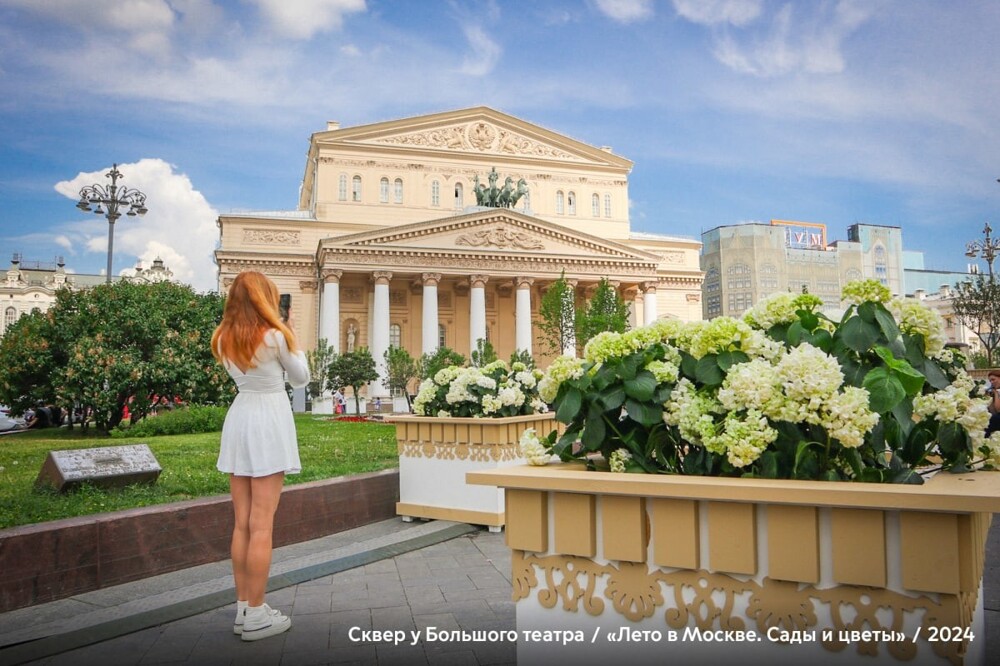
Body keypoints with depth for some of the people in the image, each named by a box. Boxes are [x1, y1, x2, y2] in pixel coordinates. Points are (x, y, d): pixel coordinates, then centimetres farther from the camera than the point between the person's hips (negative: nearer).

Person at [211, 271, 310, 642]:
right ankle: (255, 615, 4)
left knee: (242, 524, 11)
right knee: (261, 525, -2)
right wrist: (291, 337, 7)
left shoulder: (224, 339, 7)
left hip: (238, 421, 7)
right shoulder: (274, 336, -11)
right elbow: (301, 378, 2)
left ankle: (243, 608, 18)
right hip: (269, 422, -6)